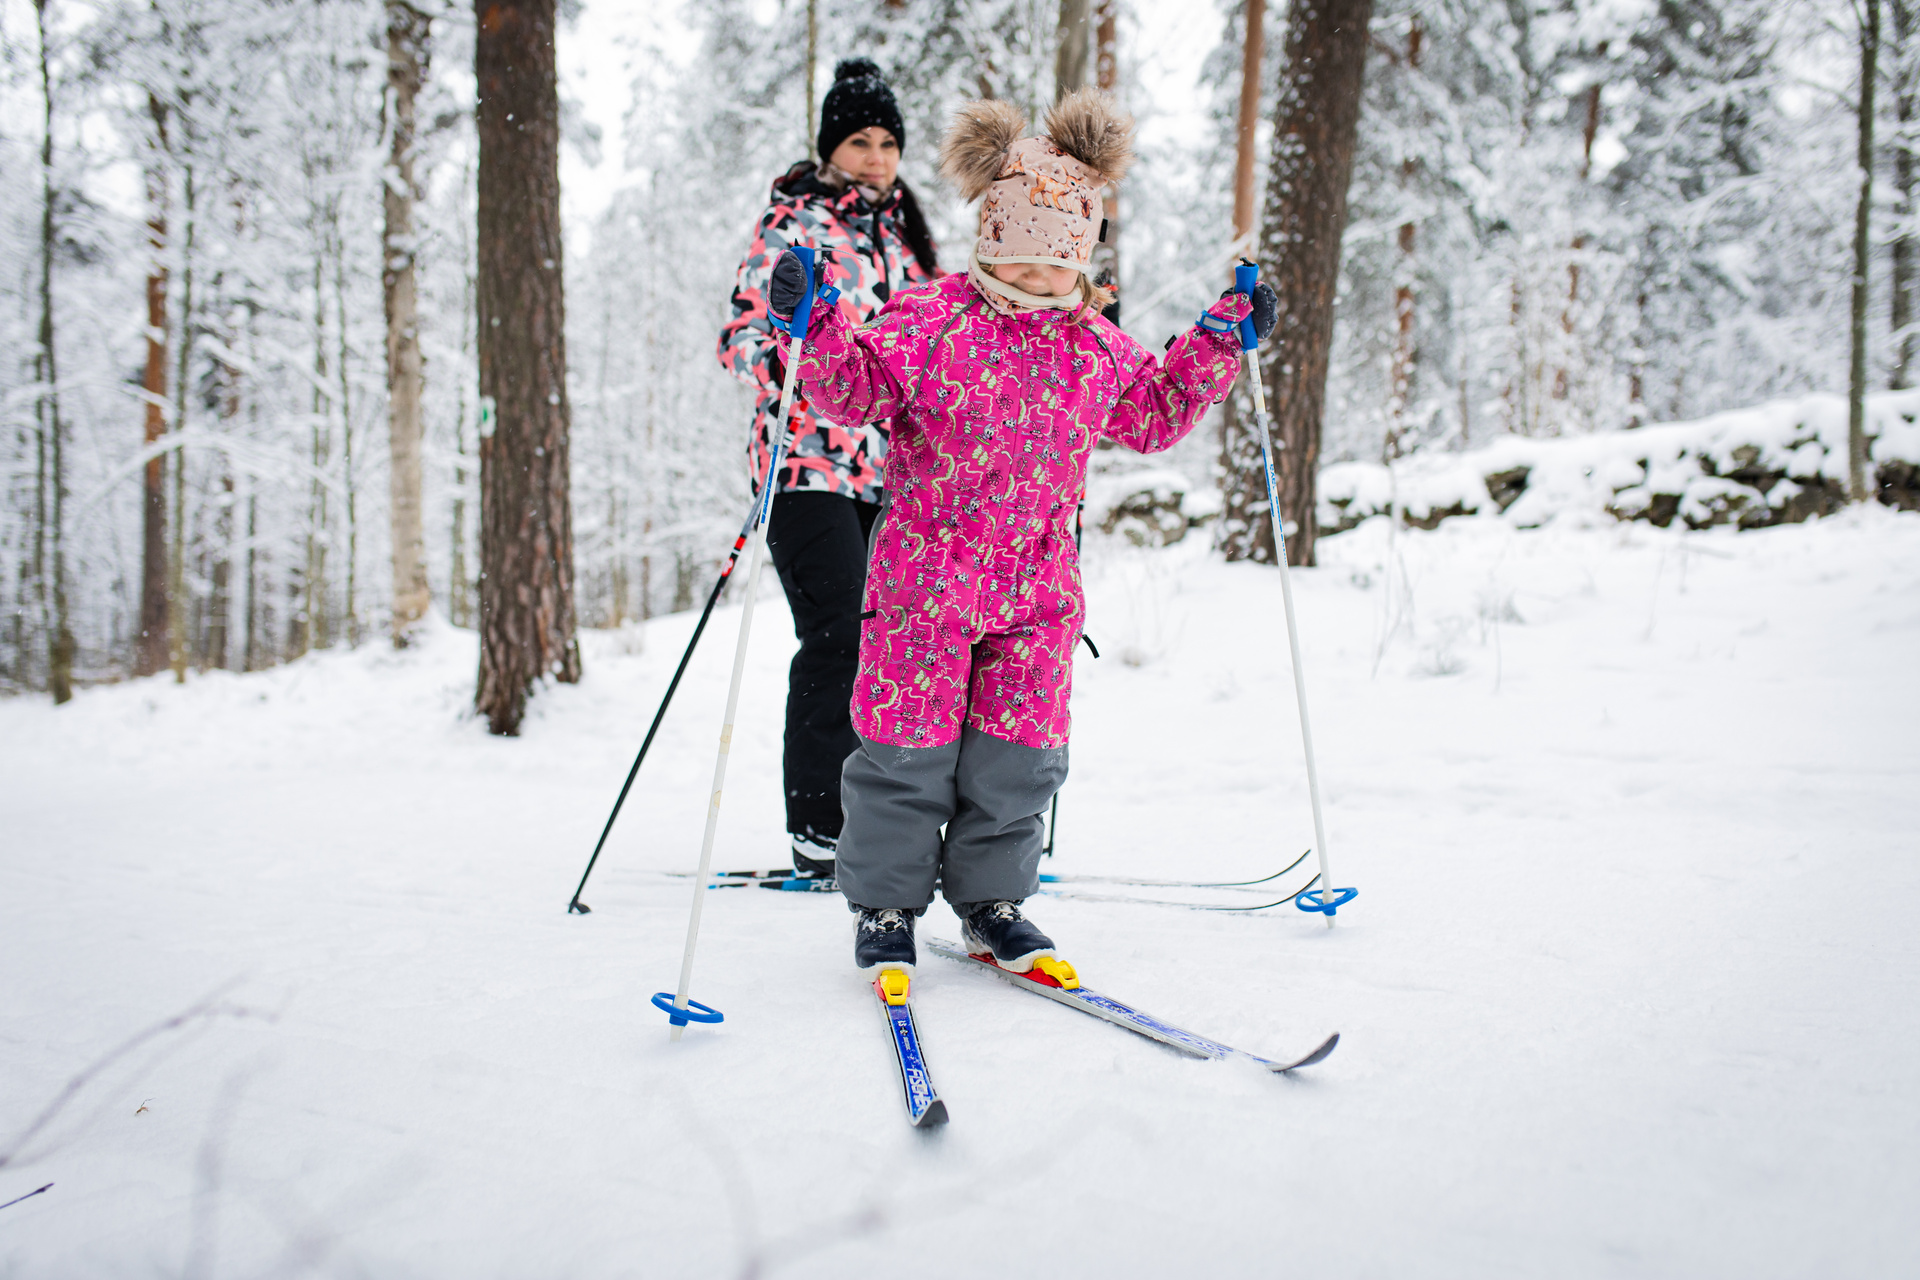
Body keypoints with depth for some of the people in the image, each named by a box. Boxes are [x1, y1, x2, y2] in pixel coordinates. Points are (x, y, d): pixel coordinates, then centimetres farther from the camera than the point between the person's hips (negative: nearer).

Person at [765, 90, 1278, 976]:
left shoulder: (1098, 348, 10)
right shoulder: (931, 320, -6)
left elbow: (1156, 418, 22)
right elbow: (855, 387, -10)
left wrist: (1217, 342, 17)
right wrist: (813, 325, -26)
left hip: (1038, 585, 4)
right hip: (927, 575, -4)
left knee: (1018, 754, 8)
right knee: (909, 750, 2)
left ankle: (990, 902, 26)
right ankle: (885, 906, 20)